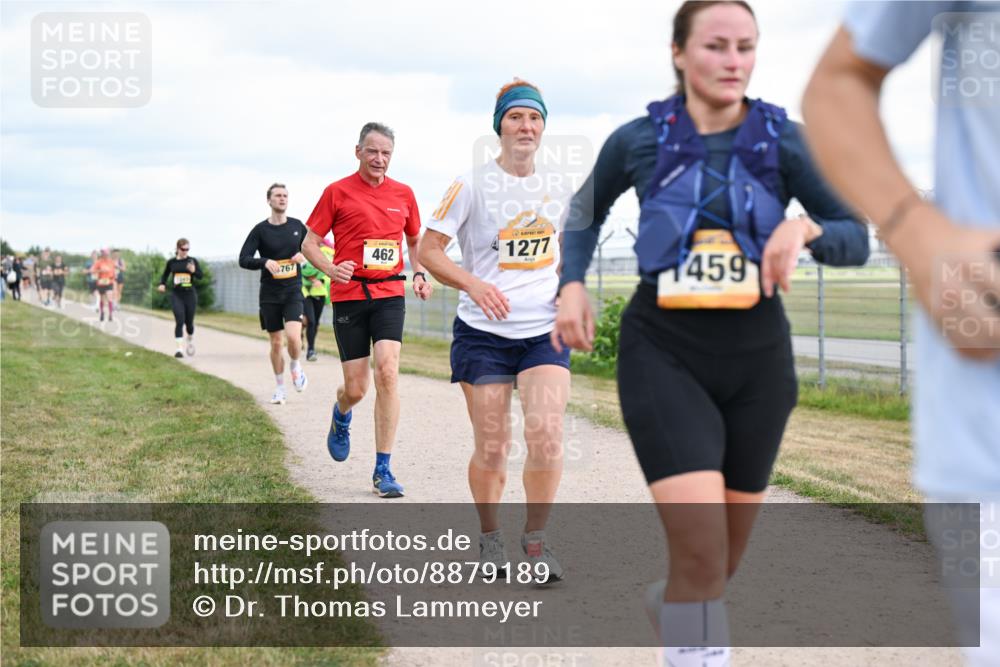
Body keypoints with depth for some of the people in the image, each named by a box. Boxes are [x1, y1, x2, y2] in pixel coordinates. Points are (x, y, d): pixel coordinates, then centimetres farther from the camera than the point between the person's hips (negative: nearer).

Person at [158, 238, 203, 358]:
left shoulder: (192, 261, 0)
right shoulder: (171, 262, 2)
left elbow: (200, 276, -4)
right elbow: (165, 275, 15)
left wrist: (194, 271, -24)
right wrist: (162, 284, -4)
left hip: (190, 294, 1)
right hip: (176, 295, -1)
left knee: (189, 322, 11)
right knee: (179, 321, -14)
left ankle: (190, 341, 40)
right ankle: (180, 348, -14)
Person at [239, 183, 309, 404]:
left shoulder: (297, 226, 5)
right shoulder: (260, 230, -2)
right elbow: (244, 259, -6)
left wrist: (304, 256, -5)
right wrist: (265, 262, -23)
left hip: (293, 291, 0)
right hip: (269, 294, 0)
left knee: (293, 337, -19)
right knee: (276, 342, 5)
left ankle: (295, 366, 14)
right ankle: (280, 388, 21)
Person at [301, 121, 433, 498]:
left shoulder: (403, 194, 9)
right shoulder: (337, 192, 0)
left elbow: (415, 241, 24)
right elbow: (310, 244, 3)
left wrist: (419, 275, 6)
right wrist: (331, 269, -17)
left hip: (390, 293, 2)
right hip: (349, 296, -2)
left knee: (387, 373, -16)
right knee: (355, 388, 0)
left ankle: (383, 471, -10)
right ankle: (341, 417, 40)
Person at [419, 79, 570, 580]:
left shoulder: (557, 187, 7)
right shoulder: (472, 185, -5)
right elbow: (428, 250, -3)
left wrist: (569, 284, 5)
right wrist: (474, 284, -17)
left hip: (545, 331, 2)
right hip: (483, 332, -2)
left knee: (546, 433, -15)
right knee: (491, 448, 1)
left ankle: (536, 537, 5)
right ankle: (489, 536, 25)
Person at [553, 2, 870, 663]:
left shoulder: (784, 140, -3)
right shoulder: (638, 140, -3)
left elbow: (857, 239, -2)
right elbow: (587, 211, 17)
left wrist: (805, 227, -23)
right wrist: (572, 284, 1)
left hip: (756, 361, 2)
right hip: (665, 357, -2)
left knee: (725, 556, 16)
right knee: (702, 551, -20)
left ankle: (669, 602, 49)